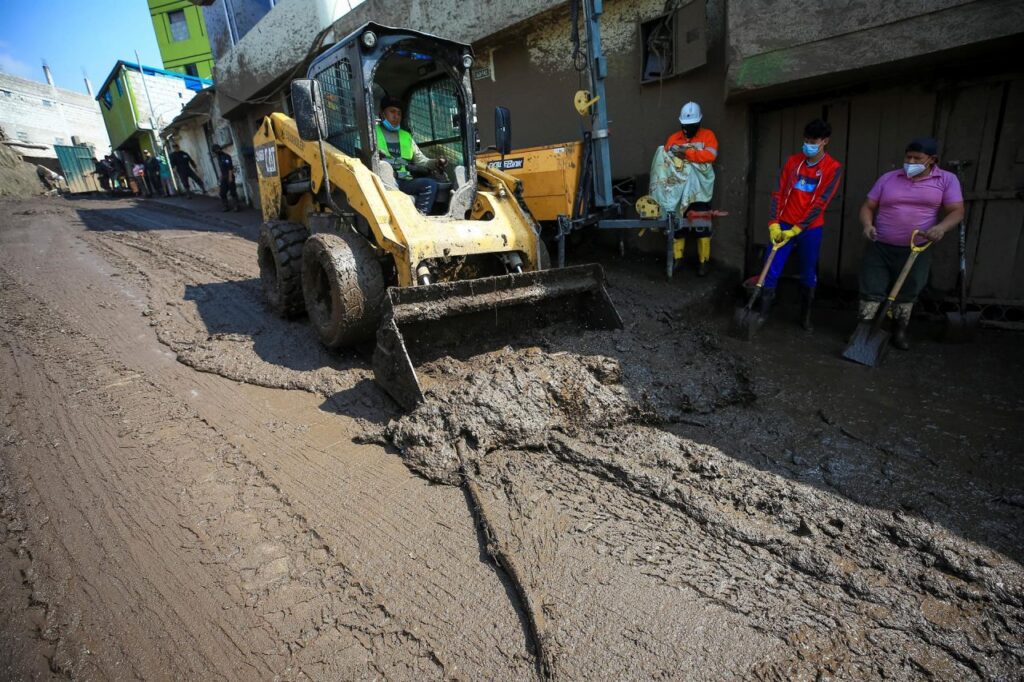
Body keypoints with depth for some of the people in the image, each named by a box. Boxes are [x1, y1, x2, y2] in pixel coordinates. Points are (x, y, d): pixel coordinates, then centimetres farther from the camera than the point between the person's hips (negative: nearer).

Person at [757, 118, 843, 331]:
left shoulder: (833, 168, -4)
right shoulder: (792, 161, 5)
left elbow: (820, 203, -10)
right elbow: (779, 193, 1)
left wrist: (797, 229, -16)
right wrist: (774, 224, -9)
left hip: (810, 229, -1)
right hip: (784, 225, 1)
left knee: (808, 276, 8)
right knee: (772, 271, -5)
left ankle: (805, 317, 23)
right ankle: (762, 313, 2)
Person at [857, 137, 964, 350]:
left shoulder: (947, 180, 2)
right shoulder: (888, 178, 4)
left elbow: (957, 211, -2)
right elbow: (868, 207, 5)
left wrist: (941, 227, -23)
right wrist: (867, 225, -15)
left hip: (916, 251, 0)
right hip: (880, 247, 0)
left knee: (907, 294, 12)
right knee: (871, 291, -2)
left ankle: (900, 332, 27)